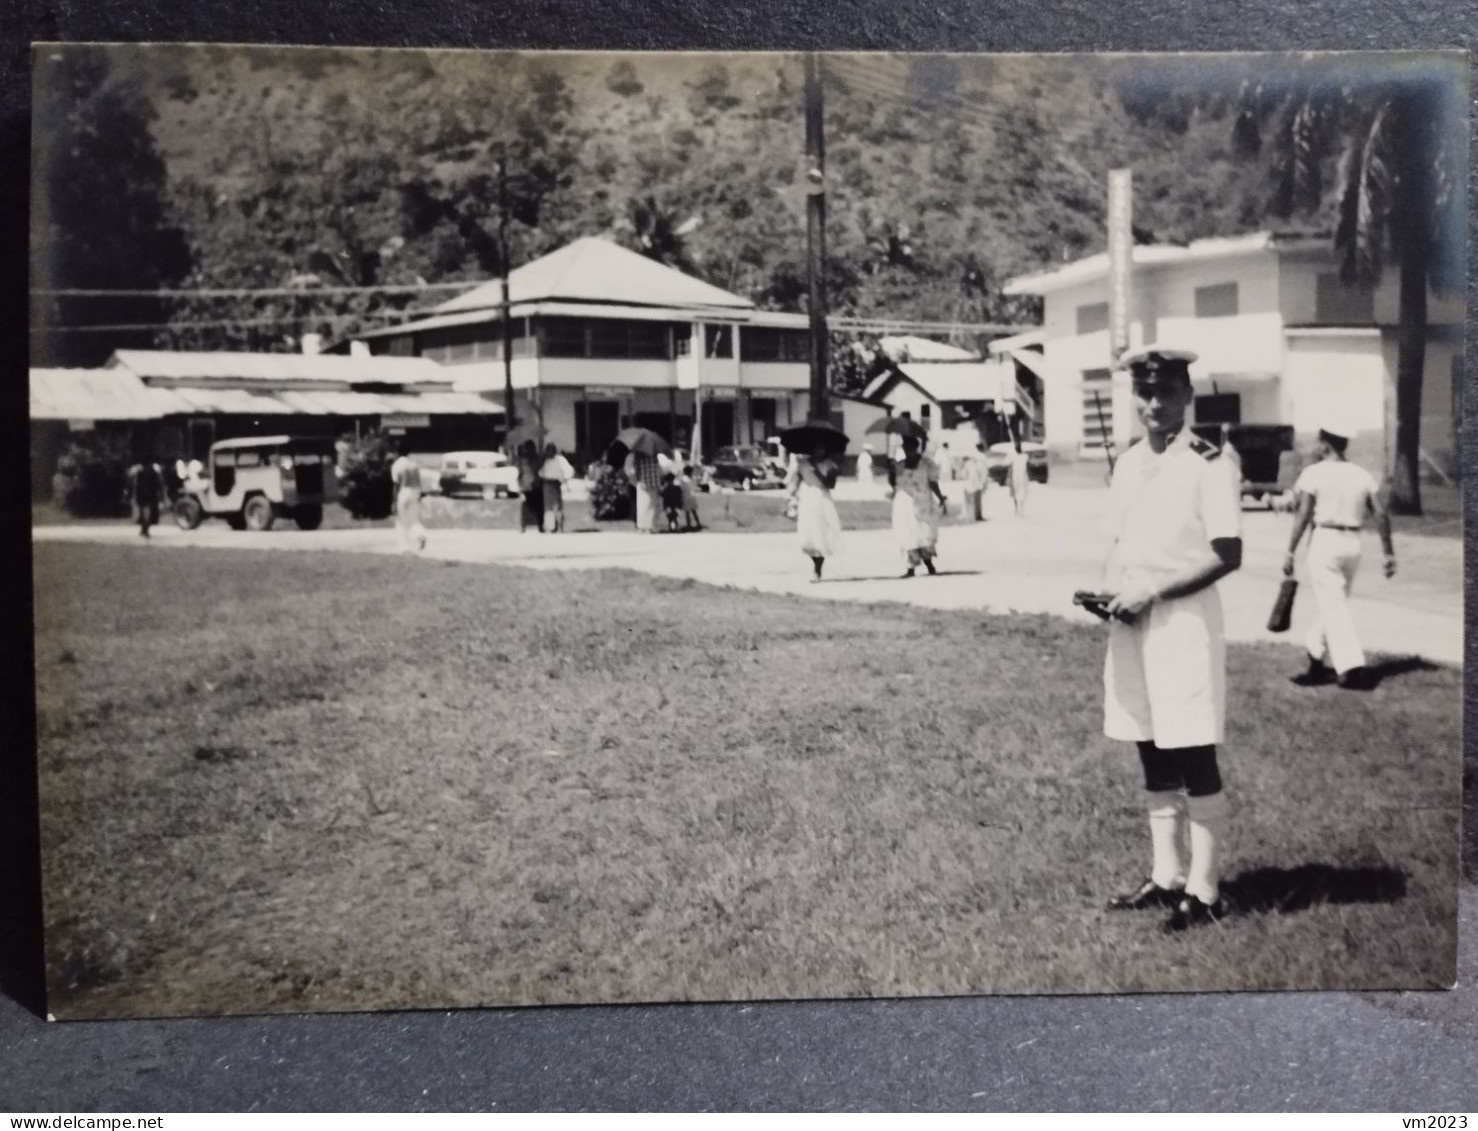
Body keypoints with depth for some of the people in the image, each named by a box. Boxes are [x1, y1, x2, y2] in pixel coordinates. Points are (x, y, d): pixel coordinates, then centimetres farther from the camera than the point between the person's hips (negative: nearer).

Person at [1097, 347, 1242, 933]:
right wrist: (1108, 588, 0)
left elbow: (1227, 555, -13)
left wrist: (1153, 592, -17)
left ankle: (1204, 891, 8)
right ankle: (1166, 877, 24)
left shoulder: (1208, 463, -10)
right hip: (1131, 622, 7)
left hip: (1184, 622, -7)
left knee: (1195, 762, -2)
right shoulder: (1126, 465, 11)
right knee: (1154, 760, 13)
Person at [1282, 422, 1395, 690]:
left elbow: (1303, 515, -14)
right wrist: (1389, 552, 9)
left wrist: (1290, 551, -12)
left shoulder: (1314, 473, -7)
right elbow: (1381, 514, 4)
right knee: (1334, 605, 18)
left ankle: (1354, 669, -13)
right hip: (1352, 543, 6)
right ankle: (1319, 664, 25)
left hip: (1324, 541, -6)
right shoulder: (1362, 475, 8)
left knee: (1334, 608, -5)